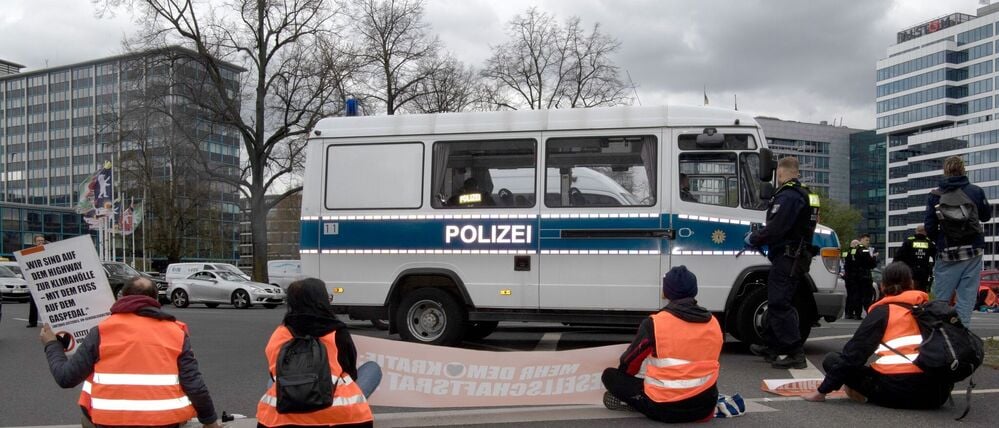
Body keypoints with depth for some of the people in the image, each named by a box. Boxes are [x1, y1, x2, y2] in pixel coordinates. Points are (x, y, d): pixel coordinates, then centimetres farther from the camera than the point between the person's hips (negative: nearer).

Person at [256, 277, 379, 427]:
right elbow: (351, 373, 7)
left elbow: (275, 375, 14)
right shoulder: (338, 333, -9)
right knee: (373, 368, 18)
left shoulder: (279, 335, 0)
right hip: (338, 416, -4)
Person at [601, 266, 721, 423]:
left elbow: (629, 363, 3)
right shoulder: (713, 323, 3)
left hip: (665, 408, -4)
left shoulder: (655, 323, -11)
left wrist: (622, 374, 26)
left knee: (610, 376, 12)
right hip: (705, 405, 4)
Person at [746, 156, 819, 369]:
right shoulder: (805, 195, 17)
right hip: (799, 257, 11)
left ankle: (795, 353, -9)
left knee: (780, 304, -9)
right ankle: (773, 347, 30)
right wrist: (759, 237, 15)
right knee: (776, 302, 19)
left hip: (787, 258, -11)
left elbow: (775, 230, -23)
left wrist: (753, 239, -6)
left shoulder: (787, 196, -17)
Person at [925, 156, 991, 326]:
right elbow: (986, 216, 15)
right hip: (973, 251, 1)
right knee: (966, 297, 2)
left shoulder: (935, 196, -4)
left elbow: (929, 228, -6)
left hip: (947, 254, -1)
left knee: (940, 299, 5)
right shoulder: (976, 191, -1)